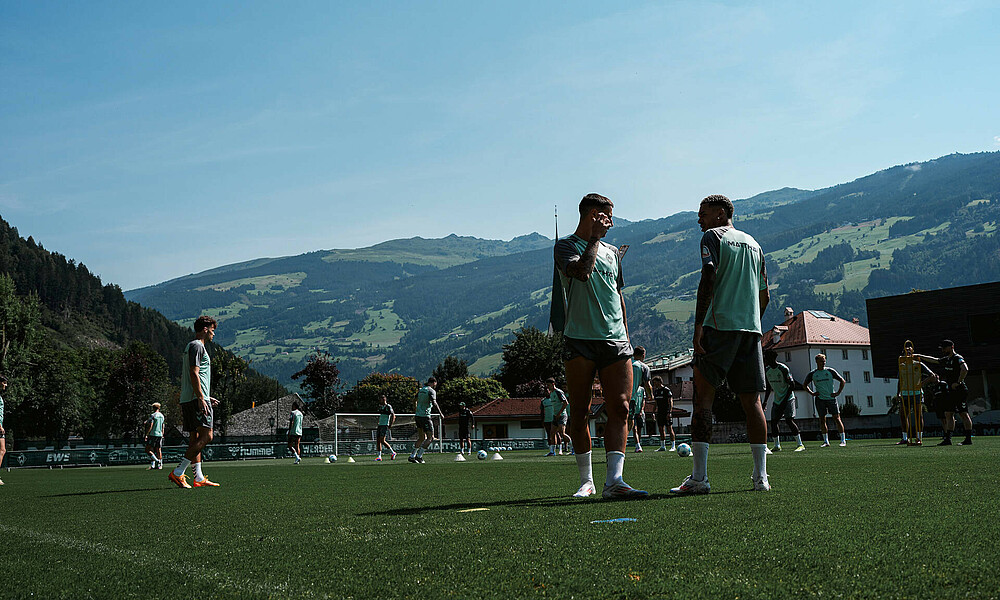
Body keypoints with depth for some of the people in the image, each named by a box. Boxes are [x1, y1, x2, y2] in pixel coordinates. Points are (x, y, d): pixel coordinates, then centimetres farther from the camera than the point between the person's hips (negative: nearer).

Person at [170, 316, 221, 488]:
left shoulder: (191, 346, 24)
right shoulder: (197, 346, -7)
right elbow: (194, 373, -17)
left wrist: (206, 397, 29)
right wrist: (201, 398, -22)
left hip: (187, 399, 11)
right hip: (196, 399, -11)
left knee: (196, 438, 8)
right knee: (206, 436, -13)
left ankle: (199, 478, 8)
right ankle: (178, 473, -16)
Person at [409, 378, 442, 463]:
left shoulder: (421, 390, 14)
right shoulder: (431, 391, -8)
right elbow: (434, 403, -20)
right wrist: (440, 413, -13)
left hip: (418, 416, 8)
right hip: (425, 417, -8)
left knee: (422, 438, 16)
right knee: (430, 438, -1)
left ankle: (412, 456, 12)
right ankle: (419, 456, -6)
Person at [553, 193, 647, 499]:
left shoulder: (612, 252, 21)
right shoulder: (565, 246, 2)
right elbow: (582, 271, -19)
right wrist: (595, 238, -8)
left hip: (615, 341, 5)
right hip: (579, 341, -5)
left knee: (619, 408, -9)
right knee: (580, 412, 0)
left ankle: (613, 480, -15)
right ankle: (586, 481, 11)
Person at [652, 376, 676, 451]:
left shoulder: (666, 390, -6)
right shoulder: (656, 391, 15)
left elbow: (670, 402, -9)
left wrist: (669, 412, -17)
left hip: (666, 413, -7)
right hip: (659, 413, 7)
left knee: (669, 428, -7)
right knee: (661, 429, 7)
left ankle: (673, 446, -5)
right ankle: (662, 446, 12)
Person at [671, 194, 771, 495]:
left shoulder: (712, 236, 2)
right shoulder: (753, 243, 21)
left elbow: (709, 278, -13)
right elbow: (764, 296, 21)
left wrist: (698, 325, -16)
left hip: (719, 326, -6)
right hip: (751, 329, 6)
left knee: (703, 396, -6)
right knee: (752, 401, 8)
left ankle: (699, 477, -12)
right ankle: (761, 476, 5)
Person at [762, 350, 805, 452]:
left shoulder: (784, 369, -15)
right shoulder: (767, 370, 6)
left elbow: (792, 385, -14)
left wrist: (785, 400, -19)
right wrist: (765, 401, 12)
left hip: (787, 398, -7)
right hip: (776, 400, 7)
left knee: (789, 420, -17)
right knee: (773, 421, 2)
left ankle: (800, 444, -12)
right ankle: (777, 446, 13)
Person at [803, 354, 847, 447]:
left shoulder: (830, 371, 1)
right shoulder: (812, 374, 4)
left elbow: (842, 381, 7)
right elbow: (805, 384, 16)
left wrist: (838, 392, -1)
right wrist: (811, 393, 3)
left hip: (831, 398, -1)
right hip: (820, 399, 1)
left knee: (837, 418, -4)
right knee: (822, 419, 0)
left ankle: (843, 439, 0)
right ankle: (826, 441, 7)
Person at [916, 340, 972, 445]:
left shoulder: (958, 358, -10)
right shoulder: (946, 359, 17)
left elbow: (965, 369, -26)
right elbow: (934, 360, 33)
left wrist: (958, 382, -22)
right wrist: (920, 356, 35)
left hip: (960, 390, -9)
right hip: (951, 392, 9)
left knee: (964, 414, -7)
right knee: (948, 414, 6)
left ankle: (968, 439, -5)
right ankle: (947, 439, 6)